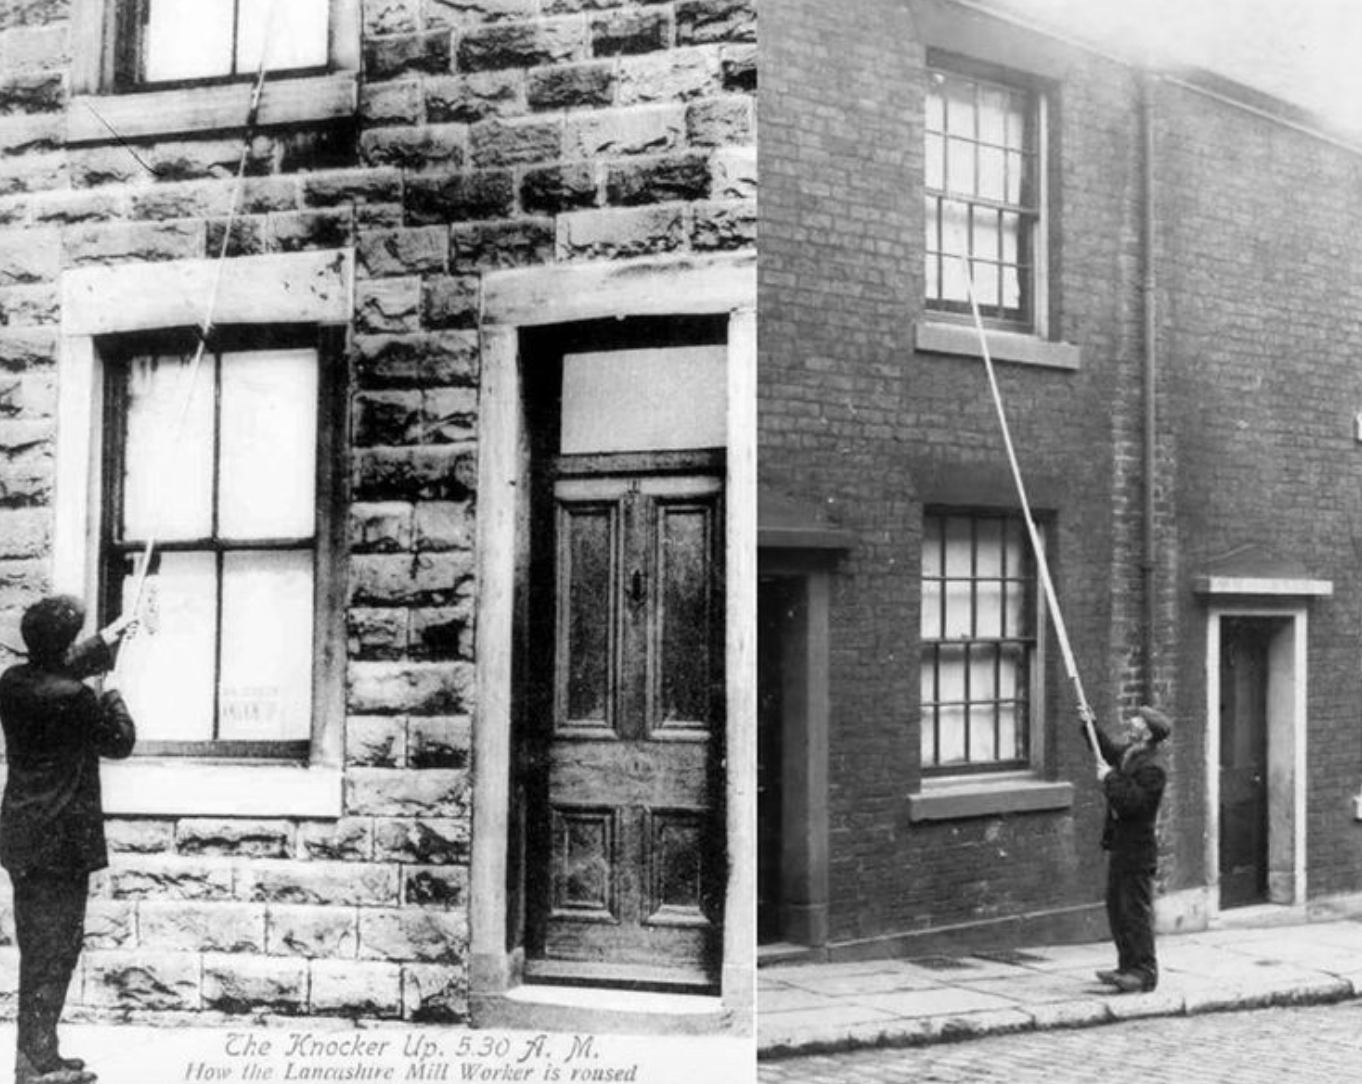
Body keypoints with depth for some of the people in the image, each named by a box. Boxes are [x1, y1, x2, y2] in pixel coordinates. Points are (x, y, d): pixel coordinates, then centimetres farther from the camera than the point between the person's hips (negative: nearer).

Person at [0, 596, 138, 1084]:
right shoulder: (74, 697, -21)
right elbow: (120, 742, -6)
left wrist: (103, 643, 36)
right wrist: (111, 695, 9)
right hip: (63, 841, -8)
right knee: (55, 950, -1)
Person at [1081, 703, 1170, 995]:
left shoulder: (1151, 769, -19)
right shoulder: (1127, 754, 9)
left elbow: (1131, 802, -30)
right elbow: (1108, 749, 32)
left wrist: (1110, 778, -20)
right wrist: (1091, 725, 20)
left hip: (1137, 852, -10)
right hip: (1120, 847, 10)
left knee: (1136, 911, -5)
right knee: (1116, 908, 16)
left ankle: (1144, 971, 0)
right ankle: (1128, 966, 24)